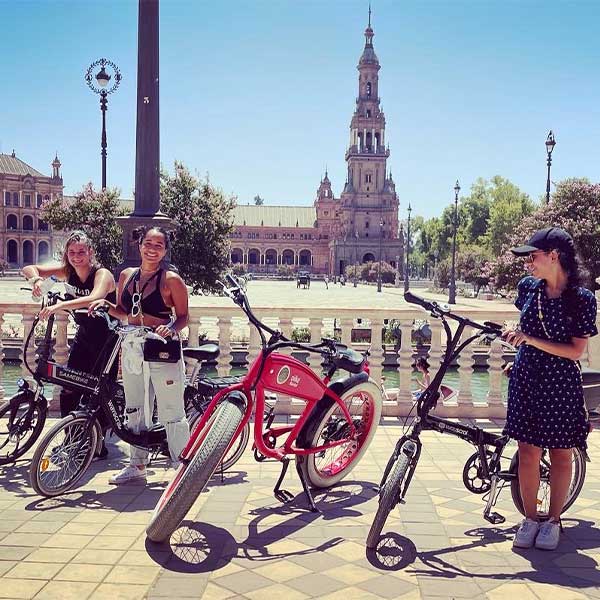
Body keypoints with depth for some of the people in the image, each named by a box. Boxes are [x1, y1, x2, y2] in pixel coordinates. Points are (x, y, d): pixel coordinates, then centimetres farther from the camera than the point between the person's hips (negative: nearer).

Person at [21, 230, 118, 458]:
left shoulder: (102, 275, -22)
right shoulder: (66, 271, -4)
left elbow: (93, 299, -43)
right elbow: (28, 269, -5)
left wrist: (60, 305, -53)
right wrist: (37, 279, -28)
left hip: (107, 339, -5)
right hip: (84, 337, 5)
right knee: (69, 389, 0)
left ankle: (98, 444, 13)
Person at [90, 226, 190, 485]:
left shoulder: (171, 279, -7)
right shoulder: (127, 275, 9)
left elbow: (183, 316, -5)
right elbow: (124, 312, 18)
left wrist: (172, 328, -25)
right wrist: (106, 305, -2)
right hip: (132, 348, 6)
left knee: (171, 412, -3)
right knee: (135, 410, 15)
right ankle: (137, 465, 28)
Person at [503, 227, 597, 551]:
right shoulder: (528, 287, 0)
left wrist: (531, 340, -23)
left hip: (561, 384, -3)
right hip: (526, 379, 3)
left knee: (561, 454, 9)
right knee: (528, 452, 6)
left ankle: (553, 521, 24)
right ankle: (530, 519, 20)